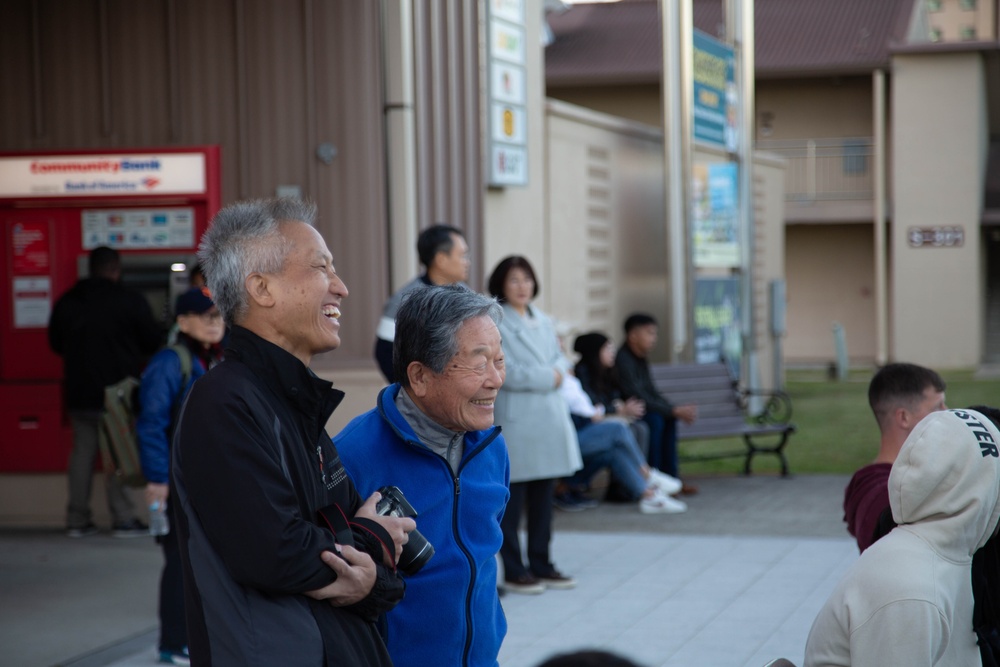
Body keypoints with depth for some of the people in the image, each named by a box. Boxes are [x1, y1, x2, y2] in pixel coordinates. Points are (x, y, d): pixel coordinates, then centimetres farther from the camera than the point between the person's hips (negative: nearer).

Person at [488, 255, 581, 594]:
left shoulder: (543, 322, 17)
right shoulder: (494, 324, -9)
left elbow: (560, 360, 17)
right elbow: (506, 372, -16)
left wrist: (557, 373, -6)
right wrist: (548, 377, -9)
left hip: (549, 418, 8)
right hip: (514, 421, -8)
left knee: (543, 496, 11)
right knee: (513, 499, -3)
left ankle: (541, 565, 19)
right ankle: (514, 572, 3)